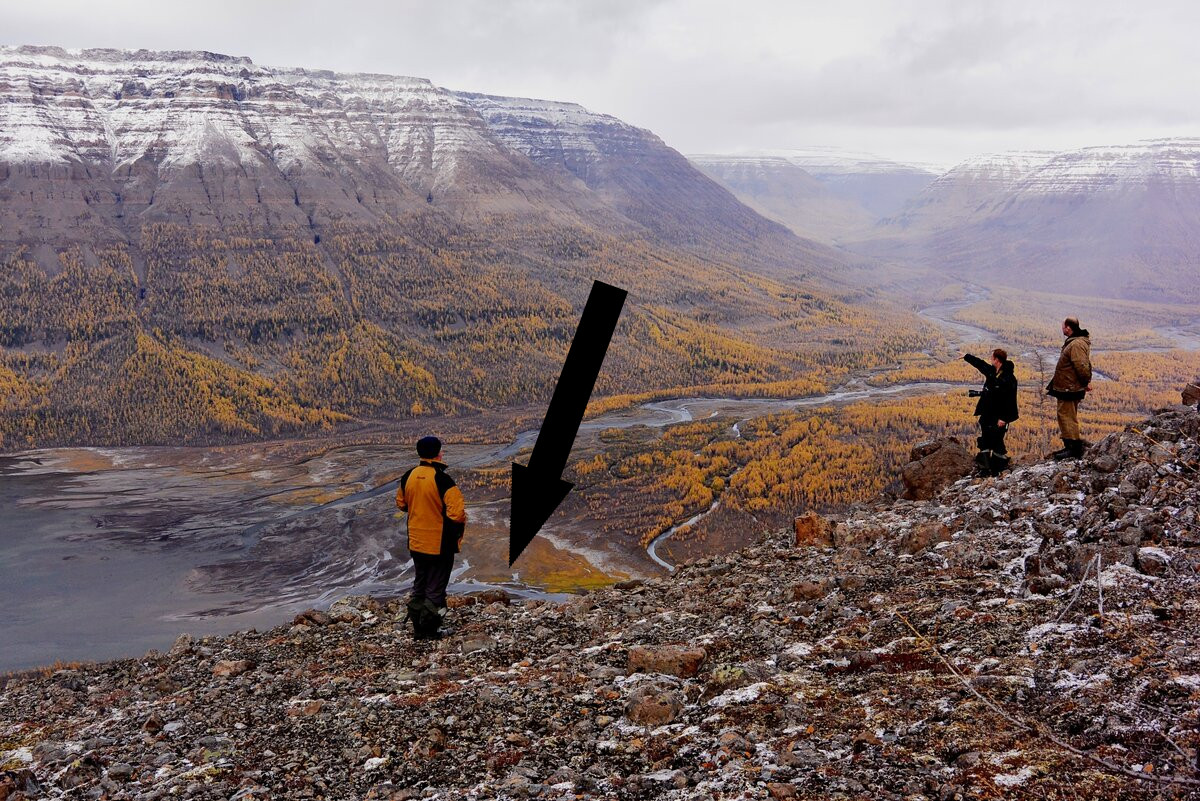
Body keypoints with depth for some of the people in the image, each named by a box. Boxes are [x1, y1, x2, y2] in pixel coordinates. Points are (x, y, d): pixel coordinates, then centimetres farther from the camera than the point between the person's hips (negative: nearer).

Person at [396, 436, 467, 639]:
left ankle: (418, 626, 28)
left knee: (419, 585, 20)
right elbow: (457, 513, -25)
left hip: (416, 543, 6)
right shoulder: (442, 480, -22)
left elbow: (401, 504, 13)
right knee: (435, 589, 7)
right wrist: (457, 534, -6)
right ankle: (430, 630, 13)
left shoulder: (408, 477, -3)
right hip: (440, 544, -6)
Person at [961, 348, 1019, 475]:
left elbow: (1010, 400, -23)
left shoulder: (1009, 378, -21)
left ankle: (1000, 468, 11)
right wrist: (966, 356, 36)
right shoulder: (991, 371, 3)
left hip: (999, 417, -9)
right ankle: (986, 466, 26)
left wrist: (1004, 418, -24)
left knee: (997, 442, -1)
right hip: (987, 414, 9)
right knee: (984, 441, 15)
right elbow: (980, 363, 23)